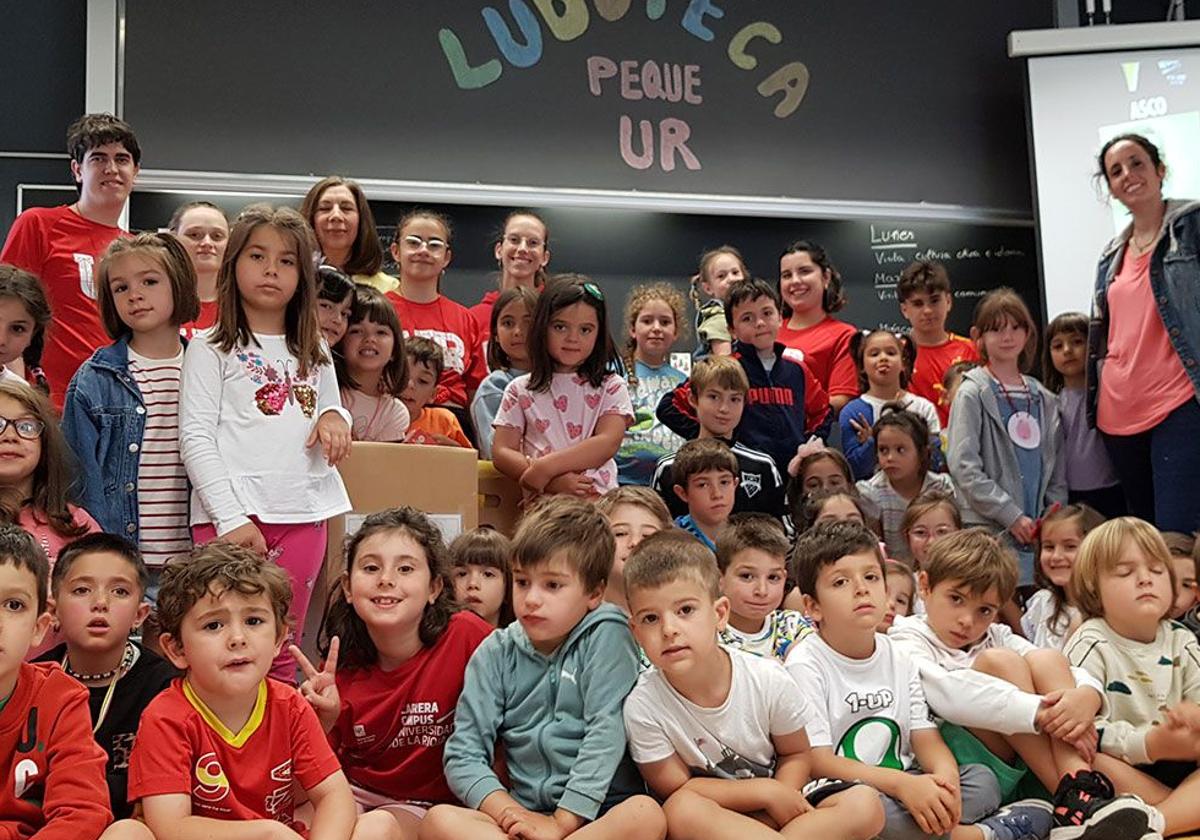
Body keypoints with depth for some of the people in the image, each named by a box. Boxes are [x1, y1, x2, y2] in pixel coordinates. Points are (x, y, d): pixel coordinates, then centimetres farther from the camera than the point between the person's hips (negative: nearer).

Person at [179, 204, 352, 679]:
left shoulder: (314, 355, 18)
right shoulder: (211, 351, 3)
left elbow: (331, 413, 27)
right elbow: (195, 438, -4)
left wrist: (335, 418, 1)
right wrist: (231, 519, -14)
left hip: (303, 515, 4)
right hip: (230, 514, -4)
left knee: (281, 654, 8)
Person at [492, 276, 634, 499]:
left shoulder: (611, 387, 10)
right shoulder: (520, 390, 13)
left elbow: (608, 443, -3)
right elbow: (502, 452, 6)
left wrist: (545, 468, -12)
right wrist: (554, 482, -10)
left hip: (599, 497, 0)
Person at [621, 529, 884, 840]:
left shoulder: (768, 680, -15)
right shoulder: (642, 706, -19)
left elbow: (796, 754, 1)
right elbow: (676, 788, -12)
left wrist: (774, 808, -18)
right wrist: (766, 791, -19)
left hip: (772, 813, 3)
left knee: (865, 804, -19)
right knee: (683, 809, -36)